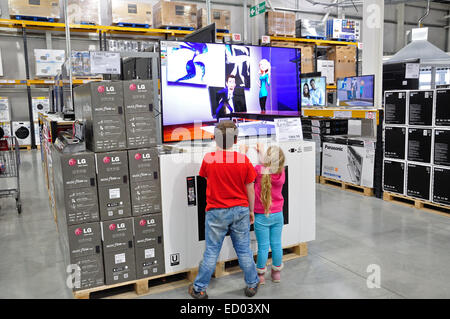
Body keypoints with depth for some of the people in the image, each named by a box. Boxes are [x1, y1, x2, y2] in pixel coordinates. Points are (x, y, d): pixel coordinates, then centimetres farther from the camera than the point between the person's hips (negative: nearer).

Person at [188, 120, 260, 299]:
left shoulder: (208, 159, -10)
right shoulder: (244, 160, -7)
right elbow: (250, 189, -1)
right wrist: (251, 211, 12)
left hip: (216, 212, -1)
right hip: (240, 210, 1)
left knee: (211, 252, 8)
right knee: (244, 250, 14)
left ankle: (199, 289, 21)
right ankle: (252, 285, 29)